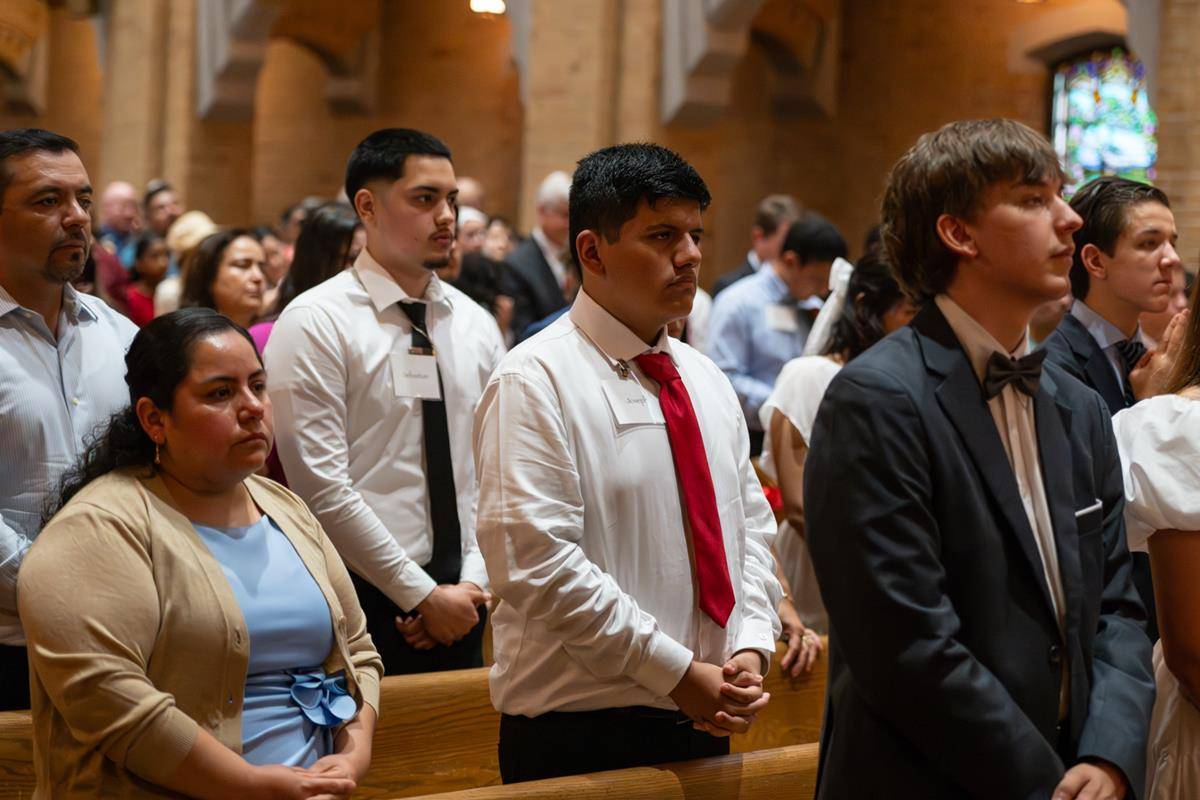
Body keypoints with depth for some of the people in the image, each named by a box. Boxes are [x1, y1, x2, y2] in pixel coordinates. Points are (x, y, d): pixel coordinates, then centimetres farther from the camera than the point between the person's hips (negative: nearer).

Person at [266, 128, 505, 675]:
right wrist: (424, 595, -13)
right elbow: (322, 487, -14)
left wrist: (474, 584, -4)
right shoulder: (315, 323, -8)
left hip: (458, 604, 5)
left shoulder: (476, 326, 10)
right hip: (366, 603, -5)